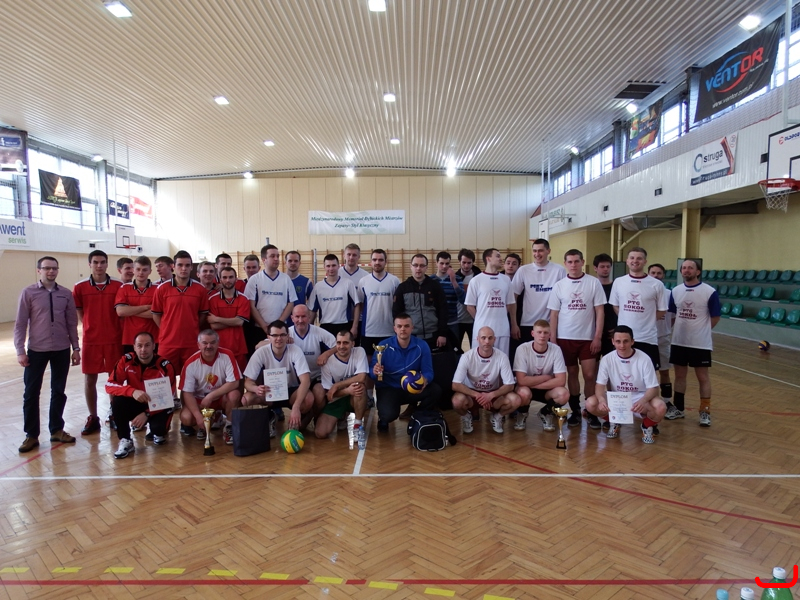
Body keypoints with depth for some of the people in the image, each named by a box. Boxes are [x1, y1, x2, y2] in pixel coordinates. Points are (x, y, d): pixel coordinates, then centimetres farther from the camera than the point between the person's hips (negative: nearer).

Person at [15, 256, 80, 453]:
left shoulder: (66, 294, 2)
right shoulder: (28, 293, -4)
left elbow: (72, 323, 5)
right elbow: (20, 324, -3)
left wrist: (76, 348, 4)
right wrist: (20, 351, -8)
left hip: (62, 350, 2)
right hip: (36, 350, -2)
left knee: (58, 391, 11)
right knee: (31, 393, 5)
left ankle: (57, 430, 24)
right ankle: (31, 435, 18)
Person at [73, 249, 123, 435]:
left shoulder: (118, 285, -2)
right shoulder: (80, 287, -1)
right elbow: (78, 312, 9)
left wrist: (117, 329, -1)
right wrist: (92, 327, 2)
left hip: (114, 339, -1)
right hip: (91, 340, 1)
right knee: (89, 379, 6)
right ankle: (93, 418, 20)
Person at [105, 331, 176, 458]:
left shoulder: (165, 366, -18)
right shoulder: (126, 361, -12)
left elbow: (169, 398, -15)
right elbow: (109, 385, -18)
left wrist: (147, 414, -27)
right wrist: (132, 391, -37)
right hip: (135, 404, 2)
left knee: (158, 427, -30)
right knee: (117, 400, -27)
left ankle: (159, 433, 11)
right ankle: (125, 441, -13)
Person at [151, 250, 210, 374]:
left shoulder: (200, 289, 2)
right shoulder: (162, 288, 1)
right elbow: (156, 314, 7)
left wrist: (193, 331, 3)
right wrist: (167, 331, 2)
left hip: (192, 343, 1)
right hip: (167, 343, 0)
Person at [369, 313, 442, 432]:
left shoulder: (422, 346, -5)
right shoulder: (384, 345, -10)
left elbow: (428, 371, -8)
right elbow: (371, 370, -10)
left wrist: (425, 380, -33)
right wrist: (375, 372, -36)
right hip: (388, 389, -3)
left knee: (436, 390, -24)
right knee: (389, 415, -32)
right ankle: (383, 419, 11)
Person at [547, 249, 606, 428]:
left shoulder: (593, 283, -2)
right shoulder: (558, 285, 2)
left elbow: (599, 311, -2)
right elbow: (554, 314, 3)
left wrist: (598, 337, -7)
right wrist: (552, 339, -2)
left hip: (588, 337, -1)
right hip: (565, 338, 1)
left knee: (589, 375, 0)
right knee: (572, 373, 9)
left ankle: (591, 412, 13)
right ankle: (575, 411, 20)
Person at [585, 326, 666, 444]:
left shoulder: (644, 359, -15)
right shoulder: (607, 359, -11)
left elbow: (653, 388, -14)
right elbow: (600, 385, -11)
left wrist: (643, 401, -37)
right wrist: (602, 399, -35)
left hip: (639, 398, -1)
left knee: (660, 408, -34)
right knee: (591, 404, -26)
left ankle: (648, 425, 5)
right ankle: (614, 422, 8)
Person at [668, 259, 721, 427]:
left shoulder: (710, 292, -10)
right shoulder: (676, 291, 3)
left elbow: (715, 318, -2)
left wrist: (701, 331, 4)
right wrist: (682, 329, 8)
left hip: (701, 343, -4)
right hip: (678, 342, 4)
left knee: (703, 377, 5)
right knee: (680, 375, 13)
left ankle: (705, 412, 17)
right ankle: (678, 408, 25)